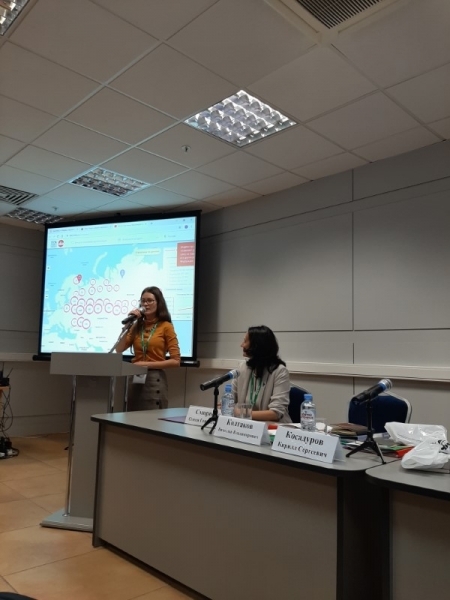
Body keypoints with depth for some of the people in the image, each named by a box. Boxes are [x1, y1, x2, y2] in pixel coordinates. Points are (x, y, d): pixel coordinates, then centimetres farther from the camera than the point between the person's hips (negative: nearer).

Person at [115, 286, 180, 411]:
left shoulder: (166, 326, -4)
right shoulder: (137, 325, 11)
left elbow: (175, 361, -9)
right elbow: (119, 349, 0)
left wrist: (148, 364, -14)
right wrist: (128, 324, -3)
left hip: (155, 380, -5)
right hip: (135, 380, 5)